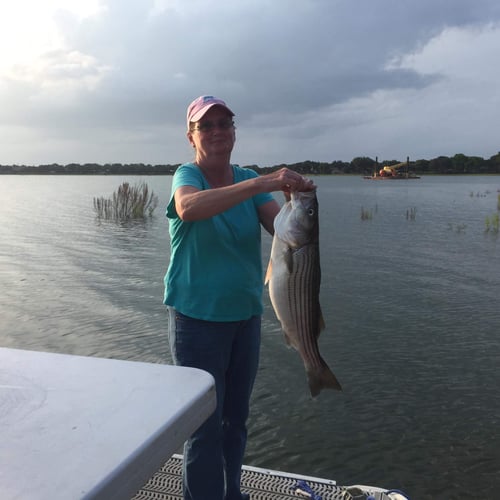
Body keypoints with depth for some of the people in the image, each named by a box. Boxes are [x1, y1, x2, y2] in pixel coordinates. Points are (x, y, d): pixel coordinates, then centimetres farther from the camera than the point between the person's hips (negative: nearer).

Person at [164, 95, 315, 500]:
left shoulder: (249, 179, 4)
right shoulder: (187, 175, -11)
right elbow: (188, 208, -36)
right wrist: (262, 184, -42)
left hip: (246, 315, 5)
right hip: (198, 319, -5)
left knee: (236, 420, 18)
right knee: (205, 427, 1)